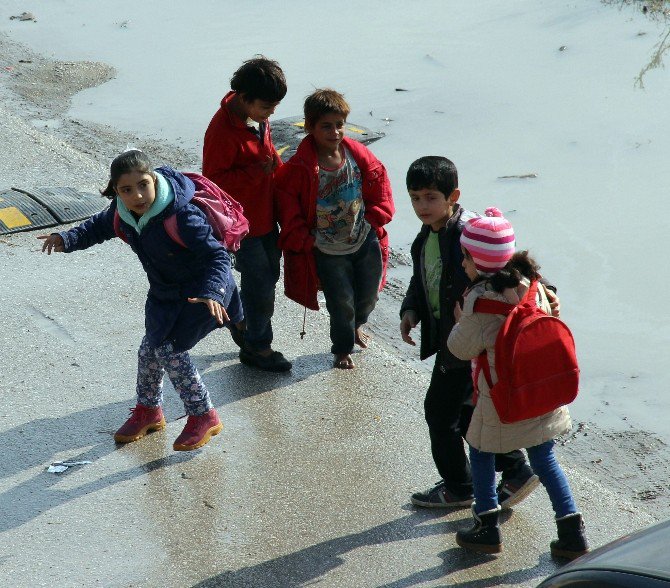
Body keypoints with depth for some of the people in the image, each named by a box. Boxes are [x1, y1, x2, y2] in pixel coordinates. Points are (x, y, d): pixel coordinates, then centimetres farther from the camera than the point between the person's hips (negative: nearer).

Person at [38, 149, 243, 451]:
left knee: (171, 349, -13)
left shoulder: (182, 217, -36)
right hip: (165, 291, 7)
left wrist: (211, 293, -52)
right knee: (150, 347, 14)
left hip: (200, 291, -7)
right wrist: (67, 239, -7)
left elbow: (217, 256, -35)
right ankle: (148, 410, 40)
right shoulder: (121, 211, -14)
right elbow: (100, 226, 10)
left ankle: (204, 416, 7)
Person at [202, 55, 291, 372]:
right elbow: (214, 180, -25)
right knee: (260, 282, 1)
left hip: (265, 213, 9)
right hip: (243, 223, -9)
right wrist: (257, 172, -29)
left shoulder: (258, 117, -1)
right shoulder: (222, 131, -28)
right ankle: (257, 346, 18)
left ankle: (243, 326, 38)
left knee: (268, 273, 19)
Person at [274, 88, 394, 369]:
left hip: (366, 241, 4)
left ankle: (356, 325, 53)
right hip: (328, 251, -4)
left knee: (368, 295, 19)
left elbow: (378, 183, 7)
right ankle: (342, 348, 32)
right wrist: (306, 240, -12)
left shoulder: (357, 153, -7)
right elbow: (288, 211, -12)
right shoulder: (299, 169, -20)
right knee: (341, 302, 5)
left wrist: (374, 218, 0)